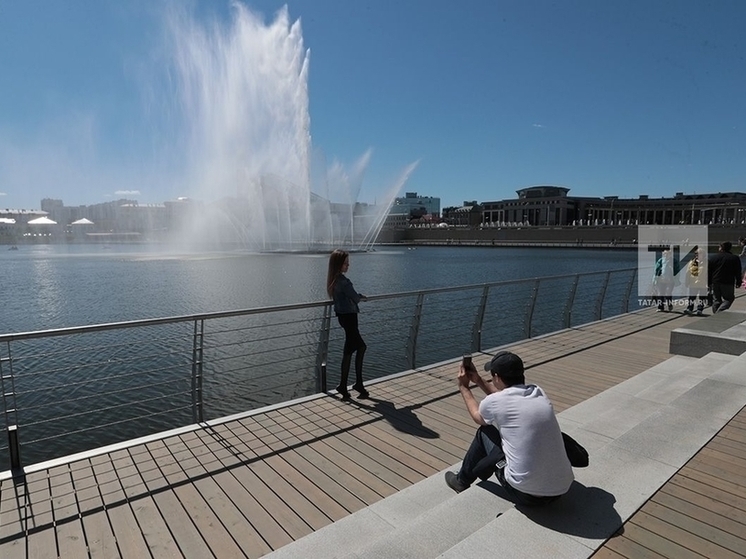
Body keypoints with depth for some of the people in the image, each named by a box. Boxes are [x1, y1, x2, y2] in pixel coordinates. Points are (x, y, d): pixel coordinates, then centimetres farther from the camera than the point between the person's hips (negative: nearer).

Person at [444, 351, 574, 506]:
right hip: (562, 489, 6)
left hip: (526, 494, -5)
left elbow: (477, 417, 16)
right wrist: (479, 381, 31)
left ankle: (463, 481, 34)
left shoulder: (494, 402, -11)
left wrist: (463, 387, 27)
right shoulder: (539, 392, 5)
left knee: (485, 432, 15)